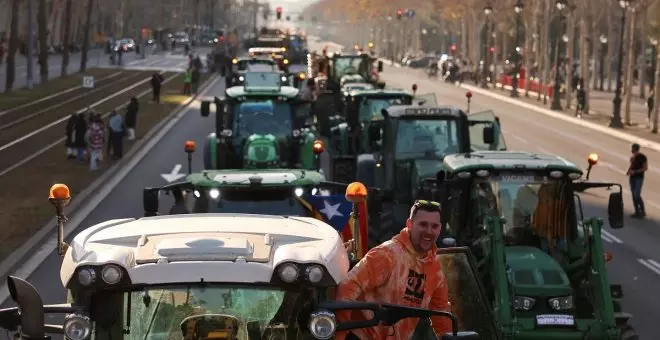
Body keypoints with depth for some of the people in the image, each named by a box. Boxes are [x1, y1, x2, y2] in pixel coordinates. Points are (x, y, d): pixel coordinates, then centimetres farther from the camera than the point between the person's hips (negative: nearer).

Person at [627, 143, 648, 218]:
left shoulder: (642, 157, -12)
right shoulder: (632, 157, 7)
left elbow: (645, 168, -12)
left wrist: (635, 172, -19)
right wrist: (628, 171, -1)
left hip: (639, 178, -7)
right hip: (632, 177, 7)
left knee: (637, 195, -13)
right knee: (633, 195, 6)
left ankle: (643, 212, 1)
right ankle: (637, 212, 12)